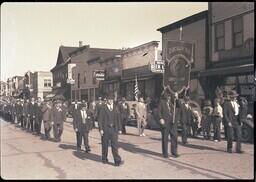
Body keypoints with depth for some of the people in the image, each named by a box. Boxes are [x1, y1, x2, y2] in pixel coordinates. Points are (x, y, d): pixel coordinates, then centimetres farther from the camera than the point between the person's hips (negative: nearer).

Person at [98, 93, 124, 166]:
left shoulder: (115, 107, 7)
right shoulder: (103, 108, -3)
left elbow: (118, 119, 9)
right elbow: (100, 119, -4)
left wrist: (119, 129, 7)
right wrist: (101, 129, -11)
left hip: (114, 129, 2)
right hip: (105, 129, -2)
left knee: (115, 145, -2)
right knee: (105, 145, 9)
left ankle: (117, 161, -2)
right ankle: (104, 159, 25)